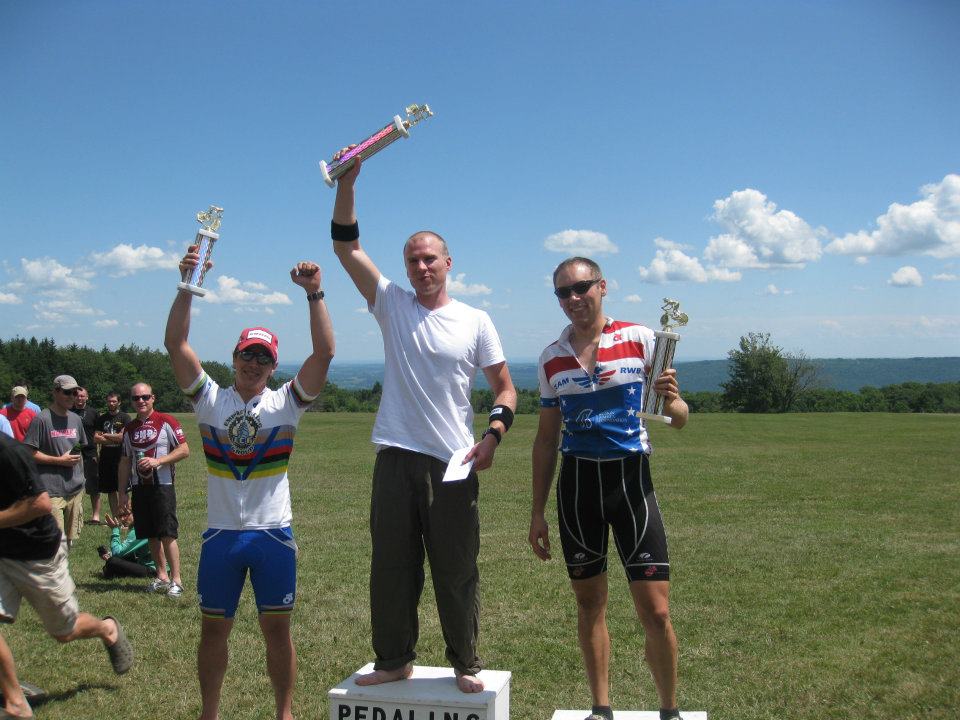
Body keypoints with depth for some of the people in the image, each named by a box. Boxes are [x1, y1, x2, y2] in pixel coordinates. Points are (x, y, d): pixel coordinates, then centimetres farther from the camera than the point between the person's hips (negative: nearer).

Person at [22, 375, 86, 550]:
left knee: (69, 539, 12)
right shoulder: (41, 419, -8)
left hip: (75, 489, 7)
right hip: (52, 491, -6)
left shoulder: (75, 419, 13)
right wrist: (60, 460, -14)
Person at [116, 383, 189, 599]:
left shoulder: (166, 421, -3)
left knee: (167, 534, -8)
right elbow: (125, 462, 16)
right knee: (151, 535, 9)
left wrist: (158, 461, -17)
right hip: (139, 487, 5)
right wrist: (121, 492, 13)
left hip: (162, 485, -5)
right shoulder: (129, 428, 13)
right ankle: (162, 576, 20)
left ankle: (176, 579, -3)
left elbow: (184, 450, -8)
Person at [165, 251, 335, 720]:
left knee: (277, 629, 8)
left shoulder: (286, 403, 1)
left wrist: (314, 294, -19)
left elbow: (324, 352, -11)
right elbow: (175, 344, -8)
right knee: (213, 628, 11)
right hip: (220, 534, 1)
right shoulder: (210, 399, 3)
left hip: (273, 533, -1)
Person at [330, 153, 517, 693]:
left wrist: (493, 435, -11)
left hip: (453, 463, -2)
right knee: (391, 566, 10)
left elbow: (505, 388, 6)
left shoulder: (475, 321, 4)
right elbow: (347, 247, 0)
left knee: (457, 571, 5)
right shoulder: (392, 305, 7)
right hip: (397, 459, 2)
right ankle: (395, 660, 26)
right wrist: (348, 183, -10)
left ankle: (467, 664, 20)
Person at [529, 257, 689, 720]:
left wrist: (671, 400, -23)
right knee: (589, 603, 10)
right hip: (576, 482, 3)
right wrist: (538, 512, 12)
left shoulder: (639, 339, -1)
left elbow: (678, 420, 2)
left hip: (631, 477, -3)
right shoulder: (551, 358, 8)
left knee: (655, 611, -6)